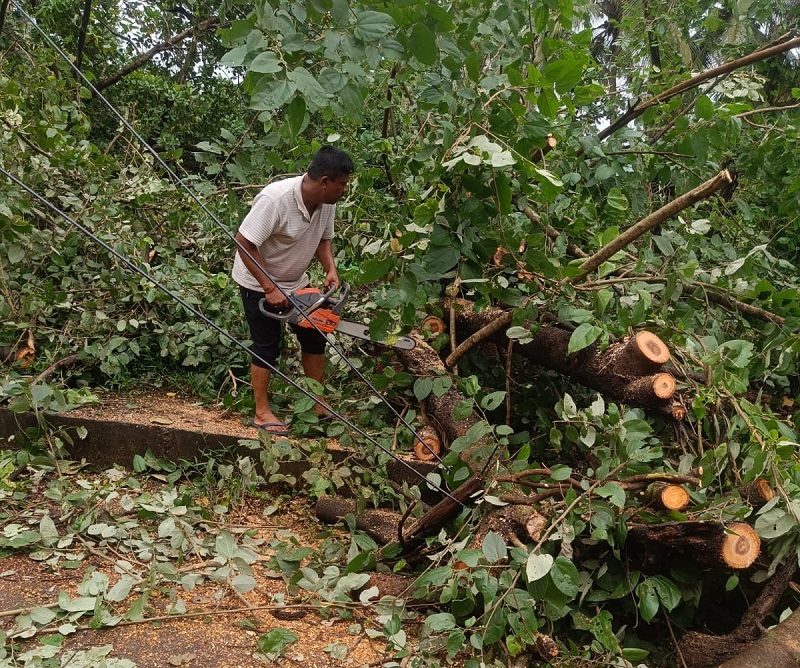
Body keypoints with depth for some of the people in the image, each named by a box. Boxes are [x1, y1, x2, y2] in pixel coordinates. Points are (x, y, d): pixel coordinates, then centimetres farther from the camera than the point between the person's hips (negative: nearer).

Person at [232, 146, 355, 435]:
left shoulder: (327, 202, -11)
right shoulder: (275, 199, -33)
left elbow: (324, 238, 6)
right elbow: (244, 243, -31)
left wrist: (331, 269, -12)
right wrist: (270, 288, -29)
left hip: (295, 281, 7)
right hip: (259, 283, -7)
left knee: (315, 337, 10)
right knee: (267, 345, -2)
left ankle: (317, 402, 25)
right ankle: (262, 412, 12)